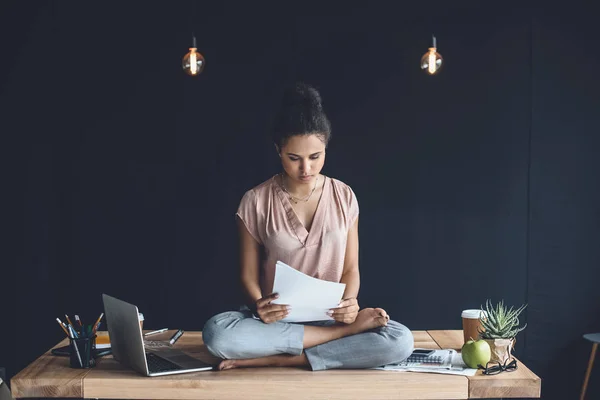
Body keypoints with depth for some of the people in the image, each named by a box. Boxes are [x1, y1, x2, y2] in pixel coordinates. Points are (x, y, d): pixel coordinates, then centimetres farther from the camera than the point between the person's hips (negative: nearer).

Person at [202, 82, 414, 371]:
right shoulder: (256, 202, -3)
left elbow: (350, 268, 5)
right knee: (217, 333, -35)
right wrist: (258, 305, -23)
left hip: (329, 316, 1)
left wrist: (349, 302, -17)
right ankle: (348, 331, -22)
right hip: (275, 320, -1)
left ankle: (275, 359, -22)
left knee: (400, 341, -28)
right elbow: (248, 274, 0)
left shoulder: (344, 197, 2)